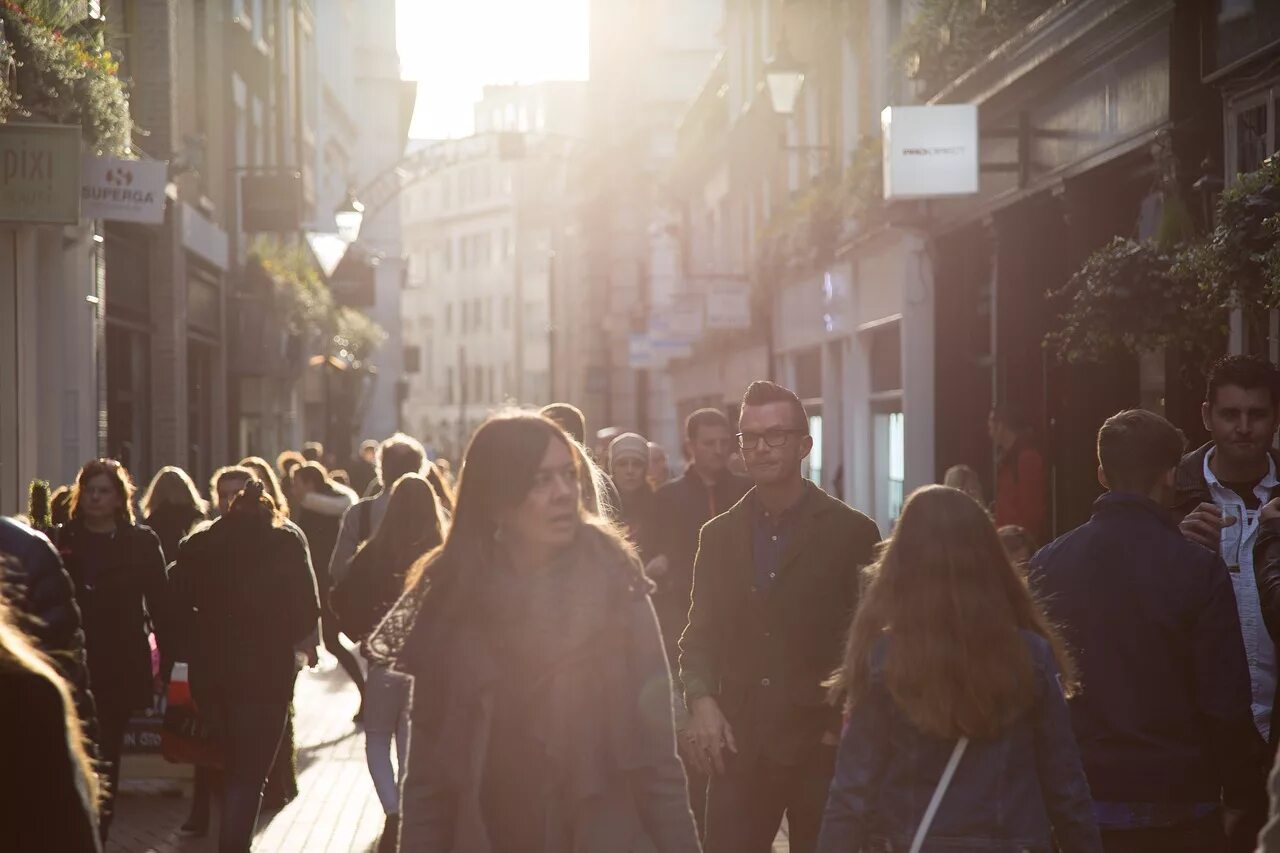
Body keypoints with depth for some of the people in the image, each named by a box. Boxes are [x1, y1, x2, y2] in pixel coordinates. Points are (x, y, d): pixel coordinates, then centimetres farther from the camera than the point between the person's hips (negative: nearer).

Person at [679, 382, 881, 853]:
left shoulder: (851, 532, -1)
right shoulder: (720, 535, 11)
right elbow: (701, 633, 12)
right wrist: (701, 700, -6)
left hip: (821, 747, -3)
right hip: (739, 746, 3)